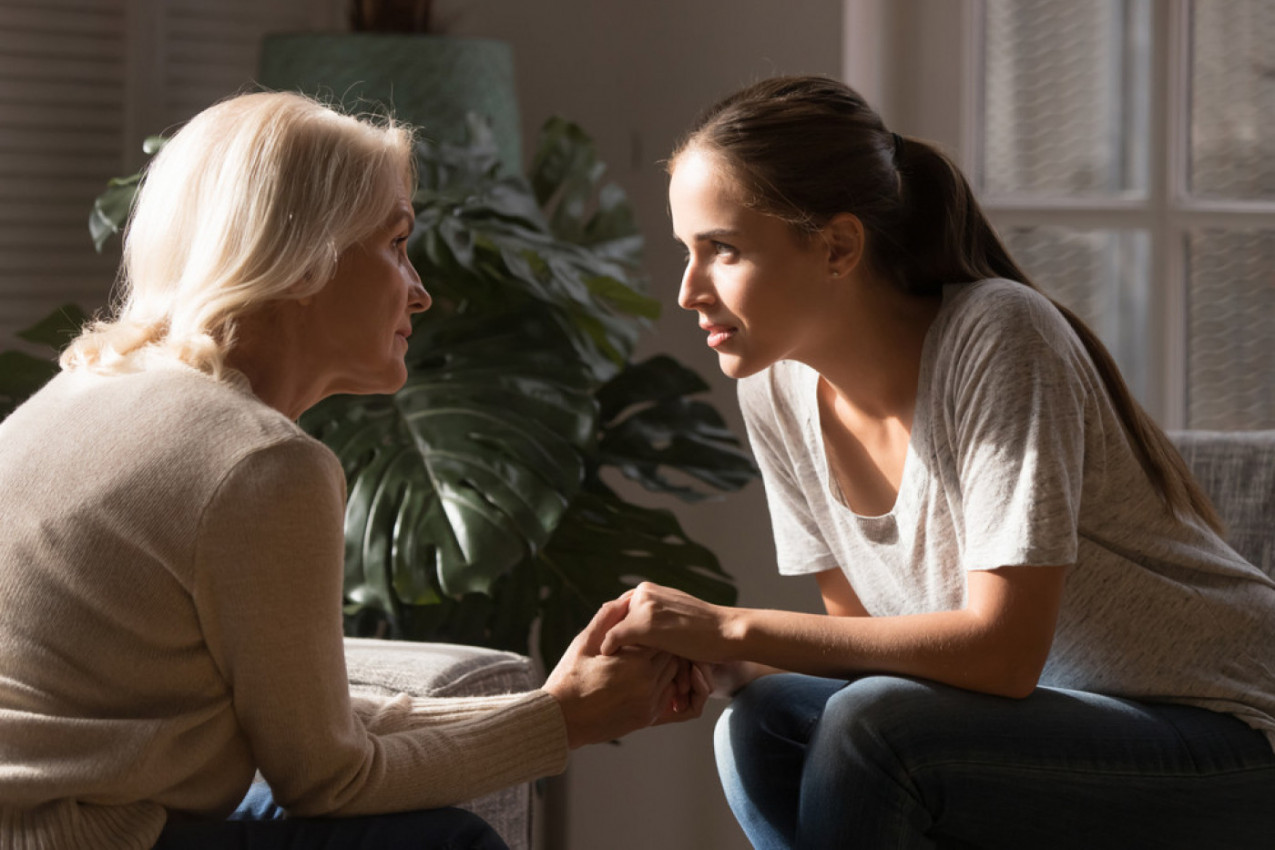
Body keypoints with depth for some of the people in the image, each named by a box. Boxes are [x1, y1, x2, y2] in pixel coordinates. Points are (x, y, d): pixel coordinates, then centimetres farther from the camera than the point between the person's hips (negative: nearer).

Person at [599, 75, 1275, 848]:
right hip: (1055, 726, 7)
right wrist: (709, 656, -15)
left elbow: (1002, 651, -28)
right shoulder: (777, 386, -1)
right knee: (761, 729, -13)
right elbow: (866, 631, 5)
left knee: (873, 728, -28)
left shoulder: (997, 338, -23)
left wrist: (734, 630, -26)